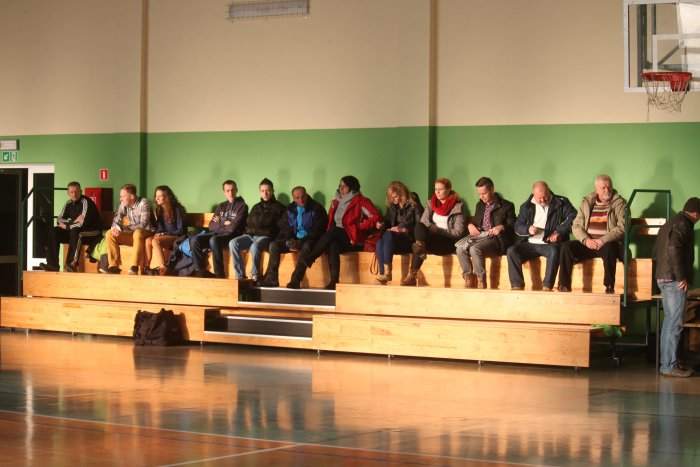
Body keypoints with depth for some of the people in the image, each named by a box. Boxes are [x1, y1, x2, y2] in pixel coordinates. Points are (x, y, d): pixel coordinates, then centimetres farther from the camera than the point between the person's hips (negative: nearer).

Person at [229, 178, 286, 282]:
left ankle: (255, 276, -25)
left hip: (265, 237, -5)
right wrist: (250, 230, 2)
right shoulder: (256, 207, 24)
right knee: (233, 243, -24)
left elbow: (280, 227, 0)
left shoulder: (278, 207, 8)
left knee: (254, 246, -39)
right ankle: (240, 276, -24)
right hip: (251, 235, 5)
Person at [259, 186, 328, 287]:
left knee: (306, 246, -39)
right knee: (274, 245, -17)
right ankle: (271, 279, -22)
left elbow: (318, 230, -10)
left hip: (308, 240, -5)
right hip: (293, 240, 5)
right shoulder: (290, 209, 12)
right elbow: (284, 228, 10)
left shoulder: (317, 209, -3)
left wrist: (301, 242, -20)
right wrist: (289, 241, -13)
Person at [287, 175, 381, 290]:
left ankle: (305, 261, -32)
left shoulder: (360, 201, 2)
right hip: (335, 237, 5)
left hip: (352, 239, -5)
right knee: (332, 245, -32)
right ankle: (334, 281, -44)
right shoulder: (336, 202, 22)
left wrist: (359, 226, -11)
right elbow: (330, 222, 22)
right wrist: (329, 232, 2)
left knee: (333, 232, -33)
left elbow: (375, 216, -9)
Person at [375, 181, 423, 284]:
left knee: (388, 235, -35)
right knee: (380, 241, -30)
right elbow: (387, 220, 21)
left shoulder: (414, 206, -3)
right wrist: (382, 224, -2)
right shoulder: (391, 207, 16)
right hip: (394, 237, 5)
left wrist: (405, 229, -19)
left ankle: (387, 272, -39)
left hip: (409, 238, -5)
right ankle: (381, 273, -39)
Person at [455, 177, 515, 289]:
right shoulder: (480, 205, 25)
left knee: (475, 249, -36)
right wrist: (470, 225, 7)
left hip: (496, 238, -6)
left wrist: (501, 227, -20)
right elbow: (475, 220, 31)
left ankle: (481, 281, -27)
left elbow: (512, 226, 0)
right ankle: (468, 278, -21)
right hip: (479, 235, 6)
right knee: (460, 247, -26)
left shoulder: (506, 206, 5)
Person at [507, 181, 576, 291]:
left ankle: (547, 287, -38)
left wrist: (559, 231, -17)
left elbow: (573, 217, -7)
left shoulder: (561, 203, 5)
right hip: (530, 244, 3)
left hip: (549, 244, -3)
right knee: (512, 251, -24)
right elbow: (517, 227, 12)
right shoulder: (527, 207, 13)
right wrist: (528, 229, -10)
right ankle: (517, 286, -25)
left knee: (554, 251, -38)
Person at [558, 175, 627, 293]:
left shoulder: (619, 203, 3)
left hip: (608, 244, -4)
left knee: (609, 248, -38)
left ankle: (609, 288, -34)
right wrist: (586, 240, -12)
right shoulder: (586, 202, 13)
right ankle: (564, 287, -21)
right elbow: (576, 226, 8)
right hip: (587, 243, 4)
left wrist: (603, 241, -20)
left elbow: (622, 227, -9)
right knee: (566, 246, -22)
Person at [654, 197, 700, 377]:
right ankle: (670, 366, -9)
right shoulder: (683, 224, -12)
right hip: (675, 280, -10)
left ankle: (667, 362, 18)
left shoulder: (670, 223, 18)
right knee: (675, 323, -8)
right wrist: (681, 276, -20)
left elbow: (657, 250, 21)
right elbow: (673, 248, -25)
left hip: (663, 278, 10)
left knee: (669, 321, 14)